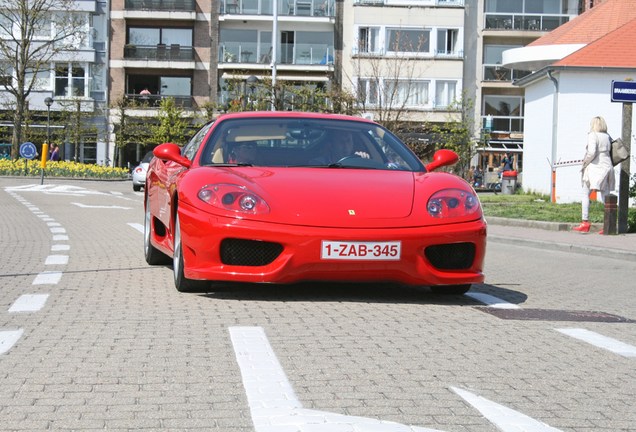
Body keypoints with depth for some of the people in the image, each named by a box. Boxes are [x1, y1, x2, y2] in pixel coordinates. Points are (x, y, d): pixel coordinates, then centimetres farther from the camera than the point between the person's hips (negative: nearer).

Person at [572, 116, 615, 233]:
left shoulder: (593, 135, -8)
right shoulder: (607, 137, 11)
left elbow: (592, 152, -19)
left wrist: (585, 163, -6)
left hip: (595, 166, -6)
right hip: (607, 166, 6)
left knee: (586, 194, 3)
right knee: (606, 196, 7)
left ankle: (585, 222, -3)